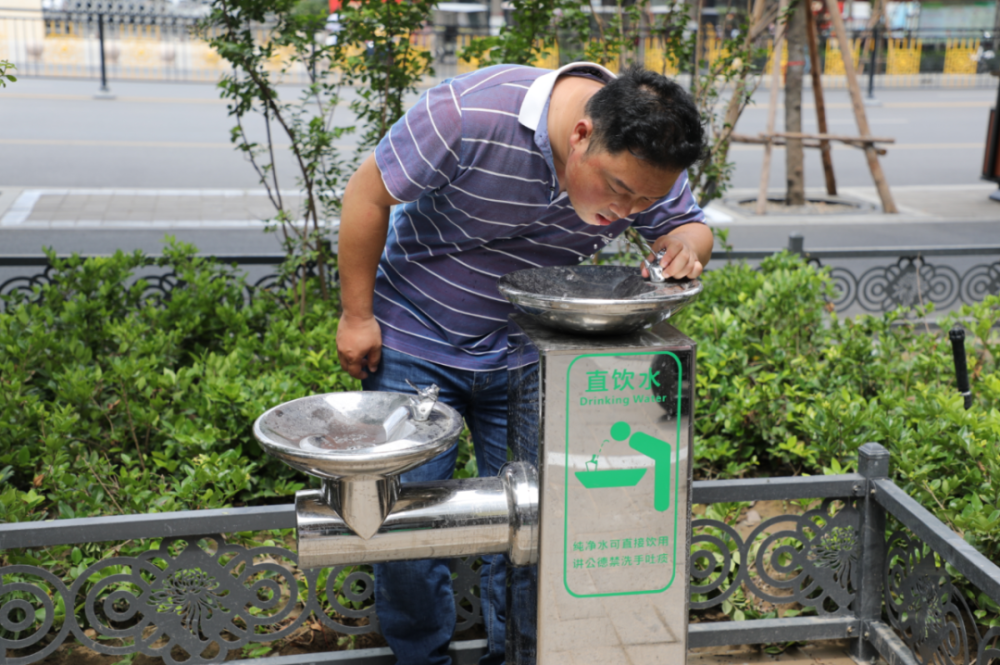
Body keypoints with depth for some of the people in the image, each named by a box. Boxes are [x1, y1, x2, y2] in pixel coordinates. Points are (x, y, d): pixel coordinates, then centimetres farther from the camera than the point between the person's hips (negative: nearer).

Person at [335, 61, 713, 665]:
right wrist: (356, 315, -13)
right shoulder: (471, 116, -31)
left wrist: (685, 247, -22)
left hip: (528, 357, 3)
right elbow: (369, 195, -18)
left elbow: (688, 225, 3)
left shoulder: (647, 165, -16)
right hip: (415, 343, -3)